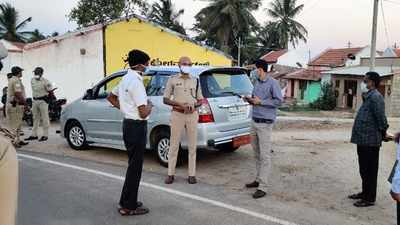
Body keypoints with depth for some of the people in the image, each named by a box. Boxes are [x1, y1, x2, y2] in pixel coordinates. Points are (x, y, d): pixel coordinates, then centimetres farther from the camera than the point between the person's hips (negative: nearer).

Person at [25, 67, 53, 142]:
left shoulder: (45, 81, -10)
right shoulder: (32, 80, 11)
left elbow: (50, 90, -8)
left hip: (43, 101, -7)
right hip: (35, 101, 7)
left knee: (44, 118, -2)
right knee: (35, 118, 12)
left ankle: (45, 135, 2)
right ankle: (34, 135, 18)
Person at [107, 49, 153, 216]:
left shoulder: (126, 78, 11)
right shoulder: (136, 81, -19)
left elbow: (111, 97, 25)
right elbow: (143, 113, -22)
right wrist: (149, 105, -2)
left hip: (128, 123, 10)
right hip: (137, 127, -10)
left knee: (133, 164, 18)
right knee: (135, 166, 0)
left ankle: (127, 201, 28)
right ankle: (129, 206, 11)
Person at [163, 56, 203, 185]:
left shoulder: (195, 81, 10)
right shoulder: (172, 80, 3)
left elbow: (200, 100, 14)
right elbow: (165, 99, 0)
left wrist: (194, 105, -9)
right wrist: (180, 104, -14)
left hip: (192, 115, 2)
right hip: (177, 115, -2)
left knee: (192, 146, 5)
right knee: (174, 145, 3)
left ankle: (192, 174, 13)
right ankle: (170, 174, 13)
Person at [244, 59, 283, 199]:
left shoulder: (273, 83, -9)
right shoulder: (257, 83, 14)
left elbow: (279, 101, -13)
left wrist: (260, 102, -15)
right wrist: (250, 100, 2)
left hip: (265, 123, -8)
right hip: (255, 121, 8)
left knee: (265, 155, -6)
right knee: (257, 153, 14)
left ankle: (263, 187, -4)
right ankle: (258, 179, 26)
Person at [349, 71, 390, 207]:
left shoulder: (375, 97, -17)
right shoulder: (368, 97, 15)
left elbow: (381, 118, -21)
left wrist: (384, 134, -9)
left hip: (370, 141, -10)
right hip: (363, 140, 10)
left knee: (370, 171, 1)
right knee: (364, 169, 19)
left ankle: (370, 199, 12)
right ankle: (365, 193, 33)